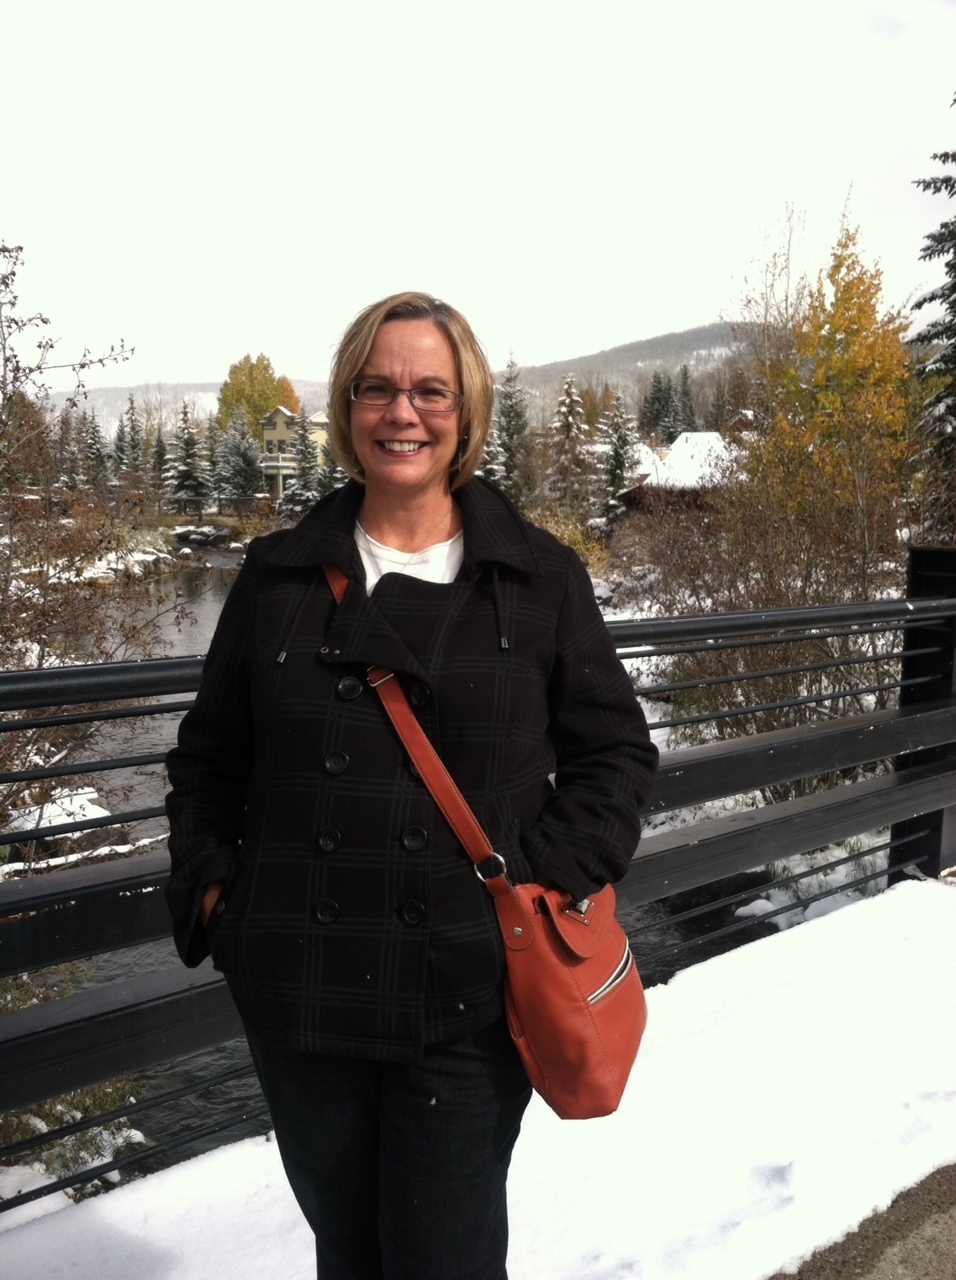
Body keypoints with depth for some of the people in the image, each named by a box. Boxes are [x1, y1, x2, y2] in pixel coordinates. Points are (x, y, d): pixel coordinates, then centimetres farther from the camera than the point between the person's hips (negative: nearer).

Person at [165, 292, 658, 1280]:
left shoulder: (540, 577, -1)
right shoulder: (280, 572, 4)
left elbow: (617, 751, 3)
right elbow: (208, 754, 12)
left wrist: (549, 877, -9)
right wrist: (209, 882, 0)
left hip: (469, 999, -2)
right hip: (297, 994, 3)